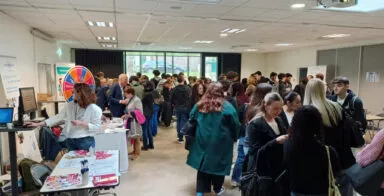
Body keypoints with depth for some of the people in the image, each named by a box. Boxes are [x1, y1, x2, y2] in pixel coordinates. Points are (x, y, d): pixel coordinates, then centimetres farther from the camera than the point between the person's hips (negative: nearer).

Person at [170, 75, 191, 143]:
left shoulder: (175, 89, -6)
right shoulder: (187, 88, -12)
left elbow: (171, 99, -3)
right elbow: (190, 98, -12)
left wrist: (174, 104, 14)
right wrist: (188, 105, 3)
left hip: (177, 107, 2)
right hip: (185, 107, -2)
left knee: (178, 121, 20)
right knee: (183, 122, 3)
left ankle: (179, 135, 25)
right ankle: (180, 137, 3)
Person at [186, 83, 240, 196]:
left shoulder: (199, 106, 1)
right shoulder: (227, 107, -11)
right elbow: (235, 126, -7)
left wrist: (193, 135, 25)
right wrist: (234, 138, 9)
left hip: (202, 141, 3)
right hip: (220, 143, -3)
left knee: (203, 165, 13)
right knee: (218, 164, 14)